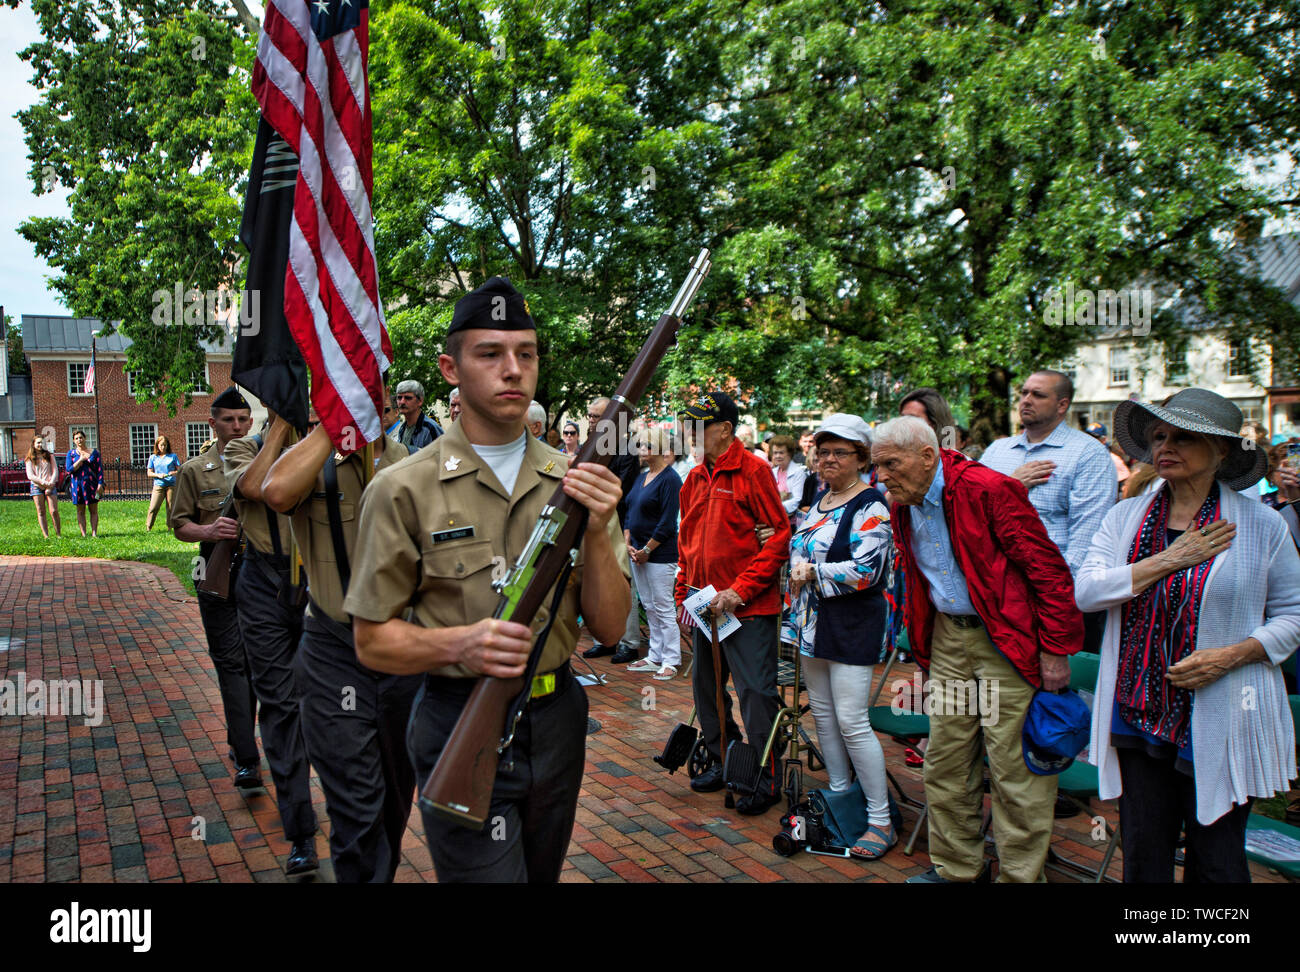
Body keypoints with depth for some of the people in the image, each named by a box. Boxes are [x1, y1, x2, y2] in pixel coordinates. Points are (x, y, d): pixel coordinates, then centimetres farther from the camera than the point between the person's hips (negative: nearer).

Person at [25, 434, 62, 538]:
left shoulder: (49, 456, 11)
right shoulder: (30, 459, 8)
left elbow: (55, 471, 6)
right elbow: (30, 476, 0)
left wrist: (50, 484, -8)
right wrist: (43, 482, -11)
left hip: (51, 487, 0)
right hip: (37, 487, 0)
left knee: (54, 511, -9)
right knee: (41, 512, -3)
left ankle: (59, 534, -4)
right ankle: (46, 536, -4)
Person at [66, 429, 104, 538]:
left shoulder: (94, 452, 7)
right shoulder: (71, 453, 7)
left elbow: (100, 469, 3)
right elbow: (69, 470, -3)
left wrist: (100, 484, -6)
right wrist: (81, 460, -11)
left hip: (91, 484, 0)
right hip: (77, 485, 0)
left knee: (94, 510, 0)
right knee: (80, 511, 3)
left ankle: (94, 533, 1)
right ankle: (83, 534, 4)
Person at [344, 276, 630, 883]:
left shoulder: (571, 481, 1)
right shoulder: (404, 489, -9)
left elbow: (609, 628, -2)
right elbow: (371, 641, -6)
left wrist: (597, 530, -19)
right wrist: (460, 643, -25)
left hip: (556, 719, 5)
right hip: (460, 724, -4)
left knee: (542, 873, 23)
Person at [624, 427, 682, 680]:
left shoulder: (670, 479, -11)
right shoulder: (640, 479, 14)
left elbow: (667, 522, -16)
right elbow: (630, 513, 16)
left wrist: (647, 550, -14)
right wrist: (628, 544, 2)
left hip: (660, 554, -8)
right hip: (638, 552, 9)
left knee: (663, 608, -3)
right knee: (649, 607, 13)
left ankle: (670, 661, 4)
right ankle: (655, 657, 22)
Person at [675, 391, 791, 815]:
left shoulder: (753, 470, -11)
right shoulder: (695, 478, 11)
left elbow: (778, 537, -14)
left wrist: (740, 591, -18)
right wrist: (684, 593, 14)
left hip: (748, 608, -7)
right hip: (705, 606, 8)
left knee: (755, 692, -1)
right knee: (706, 687, 16)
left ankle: (763, 779, 13)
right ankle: (723, 761, 33)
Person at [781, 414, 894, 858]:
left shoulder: (871, 507, -13)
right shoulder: (820, 502, 14)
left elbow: (866, 569, -23)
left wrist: (812, 573, -15)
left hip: (851, 627, -8)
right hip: (813, 623, 9)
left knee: (851, 721, -8)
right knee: (822, 713, 14)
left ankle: (881, 821, 3)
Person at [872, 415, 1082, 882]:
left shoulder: (988, 489, -19)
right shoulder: (903, 504, 5)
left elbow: (1048, 569, -16)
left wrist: (1055, 650, -15)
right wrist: (922, 643, 18)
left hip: (1006, 641, -7)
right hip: (947, 639, 7)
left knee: (1014, 767, -1)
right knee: (945, 761, 12)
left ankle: (1019, 874, 15)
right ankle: (956, 867, 28)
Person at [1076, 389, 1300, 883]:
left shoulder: (1260, 523, -1)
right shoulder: (1127, 516, 5)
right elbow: (1086, 591, -7)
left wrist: (1230, 656, -13)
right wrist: (1170, 559, -14)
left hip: (1219, 724, -2)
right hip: (1139, 713, 2)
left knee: (1215, 861, 9)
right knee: (1142, 857, 11)